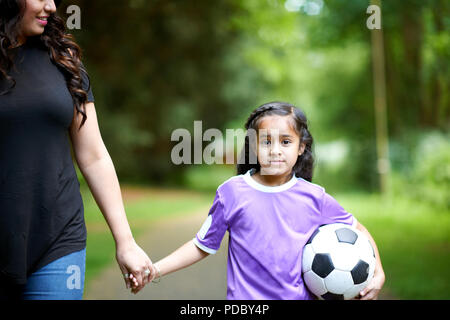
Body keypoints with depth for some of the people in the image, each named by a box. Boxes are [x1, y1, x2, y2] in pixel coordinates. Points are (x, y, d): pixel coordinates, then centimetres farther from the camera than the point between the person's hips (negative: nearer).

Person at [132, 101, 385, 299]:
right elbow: (202, 246, 6)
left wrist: (378, 273, 1)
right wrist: (153, 270, -1)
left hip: (300, 296, 1)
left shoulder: (314, 197, 1)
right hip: (246, 297, -1)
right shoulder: (232, 192, -2)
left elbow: (357, 230, 14)